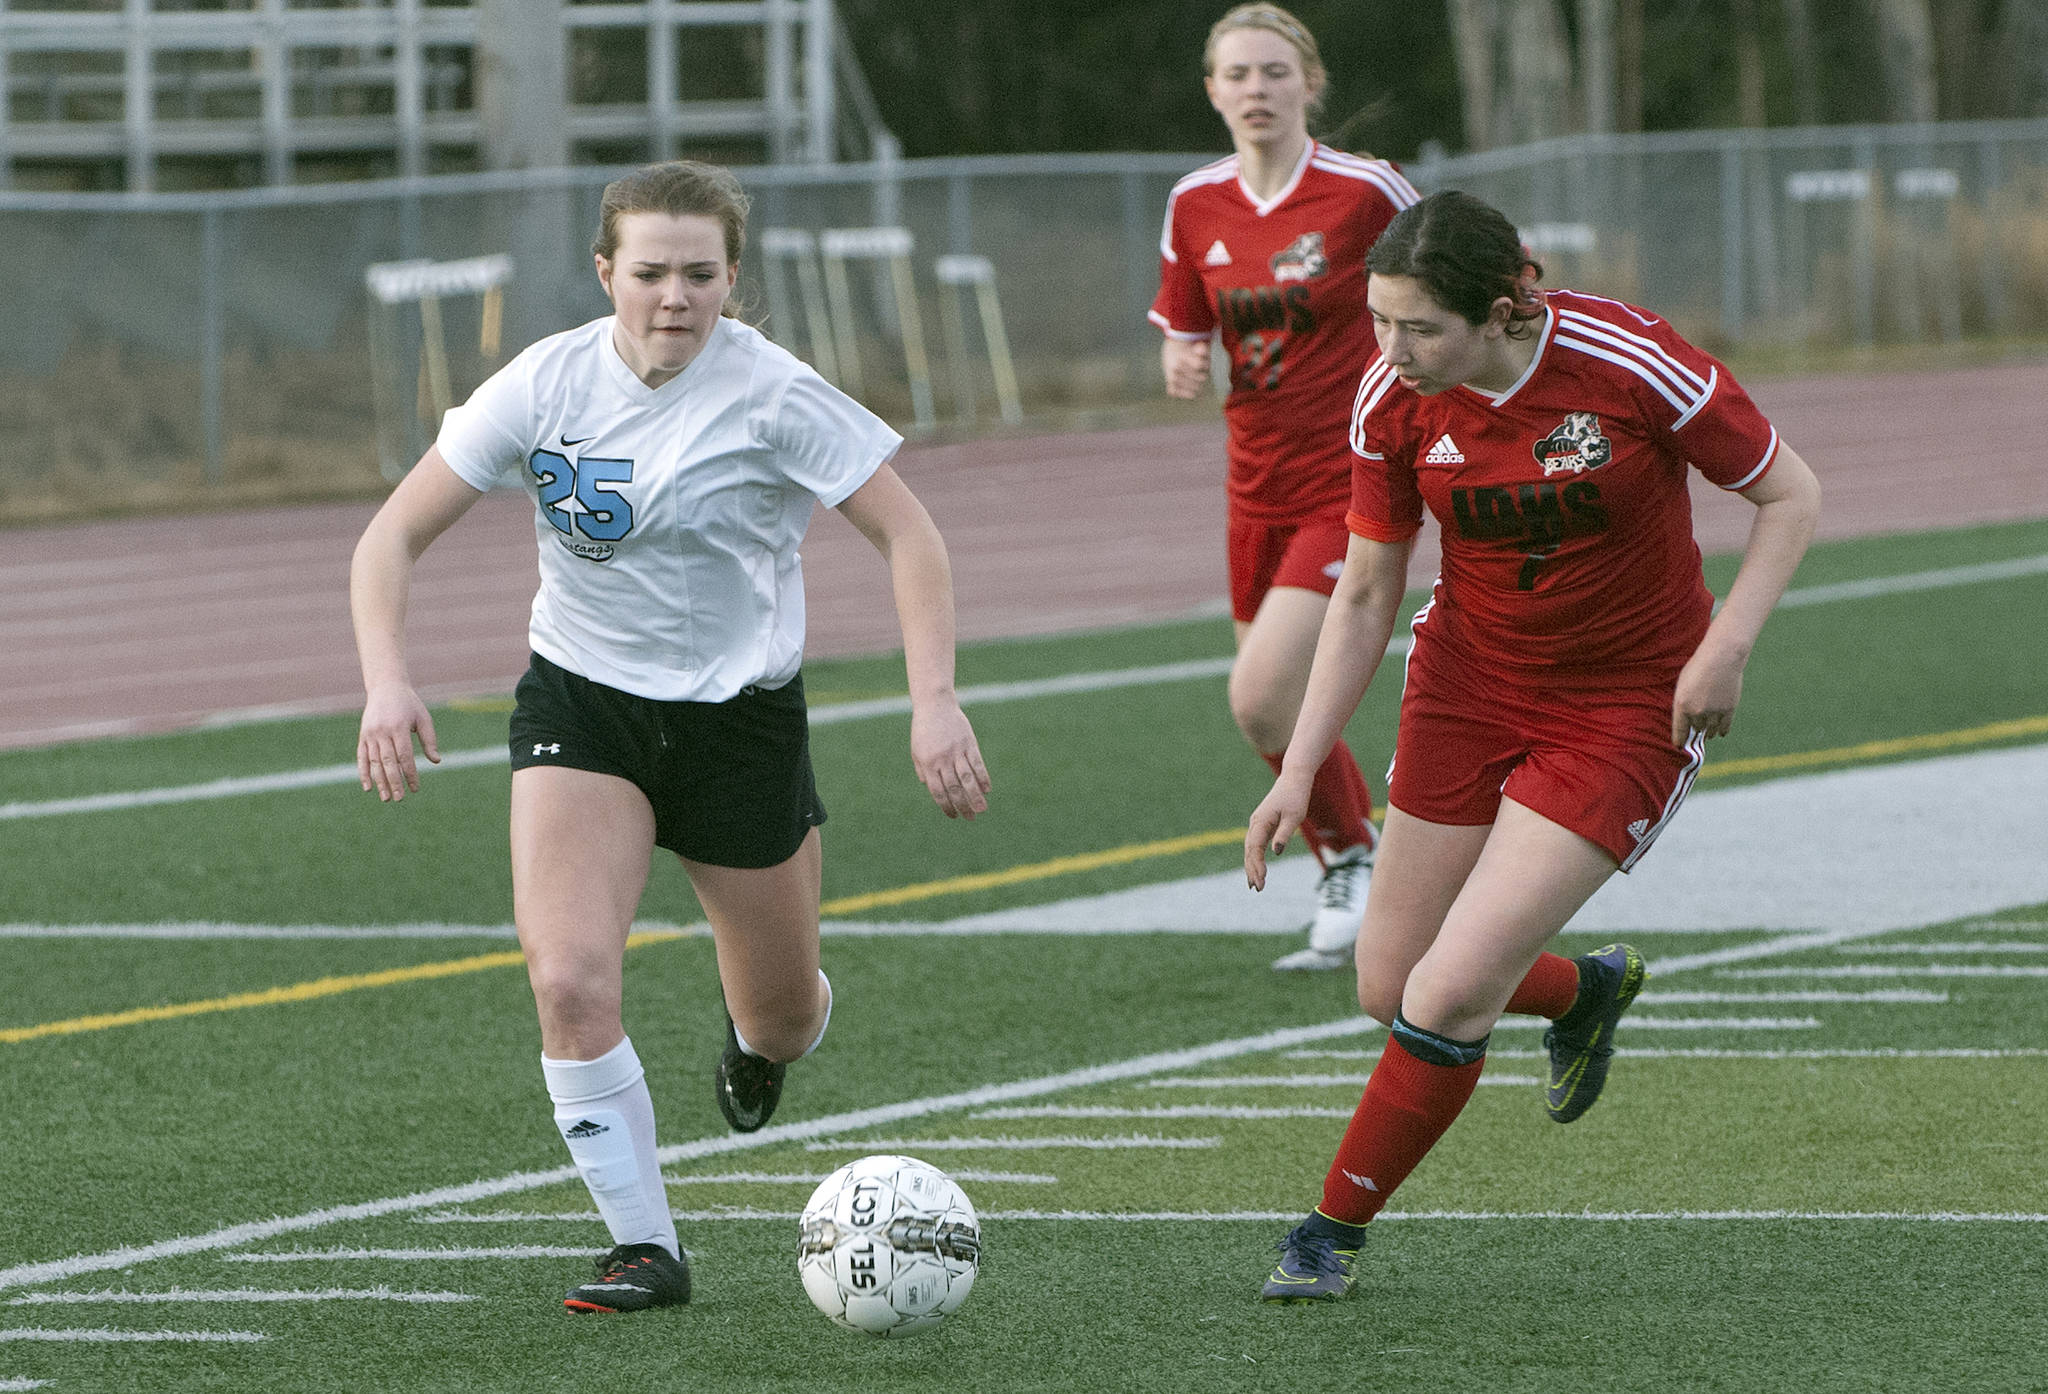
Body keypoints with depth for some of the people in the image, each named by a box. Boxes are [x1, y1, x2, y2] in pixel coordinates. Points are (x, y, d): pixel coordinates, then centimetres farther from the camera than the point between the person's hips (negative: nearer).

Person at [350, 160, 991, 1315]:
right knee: (569, 982, -21)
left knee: (783, 1018, 12)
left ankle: (767, 1034, 52)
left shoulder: (772, 395, -17)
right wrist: (388, 682, -22)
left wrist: (936, 702, -28)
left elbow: (909, 536, -15)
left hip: (742, 712, -1)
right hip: (581, 703, 1)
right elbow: (396, 536, -5)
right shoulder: (547, 385, -10)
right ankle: (646, 1250, -8)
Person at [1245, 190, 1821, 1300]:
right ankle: (1585, 991, 38)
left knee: (1448, 997, -15)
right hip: (1468, 684, 5)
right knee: (1389, 988, 7)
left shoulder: (1632, 365, -25)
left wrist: (1724, 647, -22)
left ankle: (1334, 1231, 6)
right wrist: (1299, 770, -5)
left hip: (1629, 704, -5)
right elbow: (1365, 592, 0)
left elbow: (1790, 497, -10)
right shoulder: (1392, 400, -13)